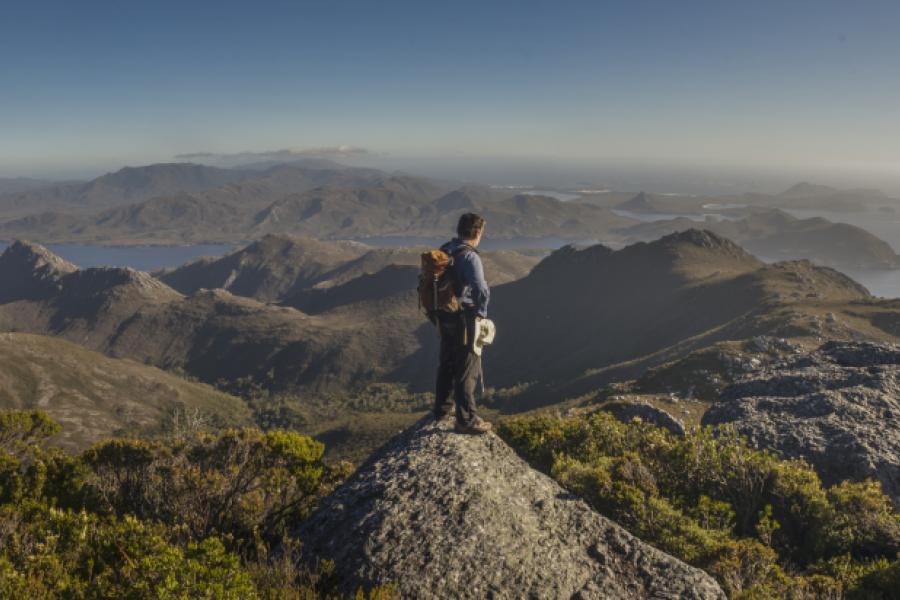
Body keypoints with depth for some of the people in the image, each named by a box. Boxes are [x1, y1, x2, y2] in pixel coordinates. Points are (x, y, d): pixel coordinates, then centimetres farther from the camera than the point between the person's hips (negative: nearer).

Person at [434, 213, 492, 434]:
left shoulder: (443, 252, 5)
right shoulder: (470, 257, -21)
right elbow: (481, 290, -32)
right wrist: (481, 312, -13)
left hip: (444, 316, 8)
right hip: (465, 319, -8)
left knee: (447, 365, 22)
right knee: (468, 370, 2)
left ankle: (442, 410, 35)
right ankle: (466, 420, 9)